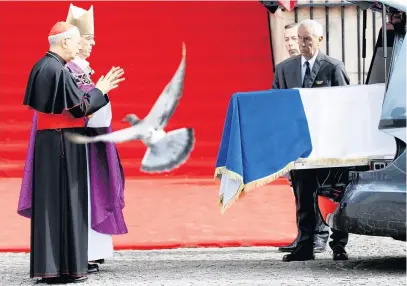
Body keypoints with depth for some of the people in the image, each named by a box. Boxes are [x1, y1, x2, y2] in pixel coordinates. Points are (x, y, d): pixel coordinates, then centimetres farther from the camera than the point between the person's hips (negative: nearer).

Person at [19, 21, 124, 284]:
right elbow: (80, 108, -17)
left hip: (47, 140, 9)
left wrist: (94, 91, 19)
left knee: (50, 202, 10)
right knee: (64, 202, -5)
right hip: (63, 143, -9)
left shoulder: (42, 66, 11)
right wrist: (100, 90, -3)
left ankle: (48, 265, 13)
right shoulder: (58, 70, -18)